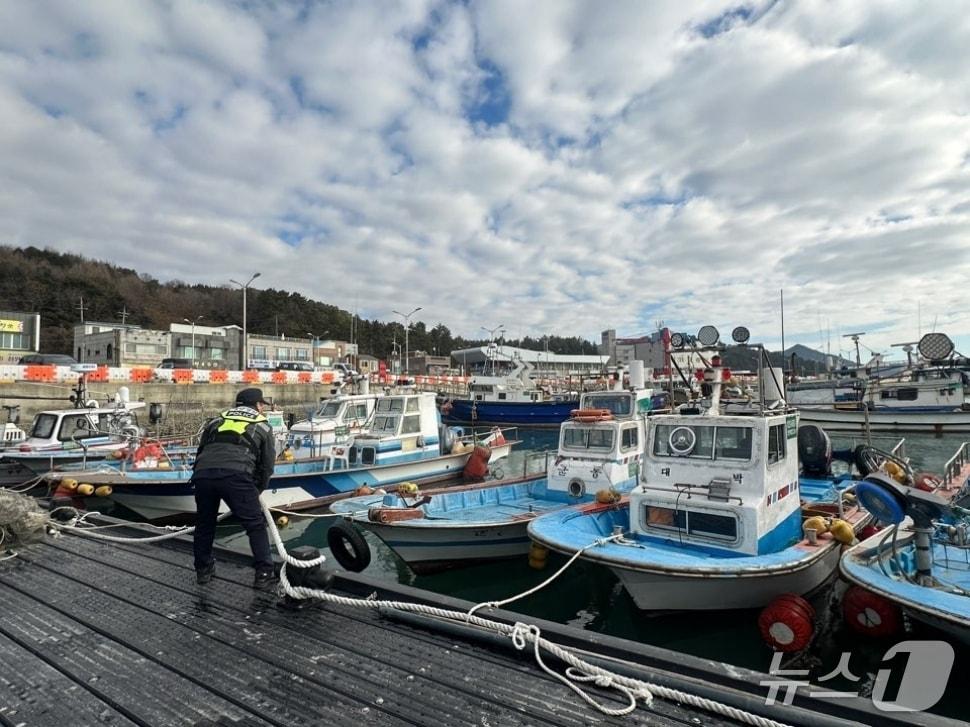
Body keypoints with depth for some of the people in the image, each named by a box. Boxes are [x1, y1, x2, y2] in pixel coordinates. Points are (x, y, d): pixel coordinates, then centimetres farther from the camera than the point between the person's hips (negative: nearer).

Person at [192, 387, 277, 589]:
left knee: (204, 523, 25)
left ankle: (203, 570, 37)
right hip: (236, 475, -4)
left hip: (202, 473, 4)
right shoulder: (263, 425, 22)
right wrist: (257, 490, 36)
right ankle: (264, 574, 10)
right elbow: (267, 465, 22)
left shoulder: (216, 420, 30)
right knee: (256, 525, 9)